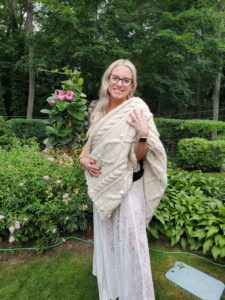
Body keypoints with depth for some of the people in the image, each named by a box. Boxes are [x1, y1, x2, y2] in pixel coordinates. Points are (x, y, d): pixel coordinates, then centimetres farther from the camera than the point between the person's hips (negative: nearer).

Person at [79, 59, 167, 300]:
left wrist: (143, 133, -31)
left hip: (127, 187, -5)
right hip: (103, 186, 6)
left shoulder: (137, 110, -13)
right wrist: (83, 158, -5)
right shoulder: (99, 110, 2)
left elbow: (138, 156, -14)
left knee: (129, 241, 5)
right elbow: (91, 143, 14)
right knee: (105, 238, 21)